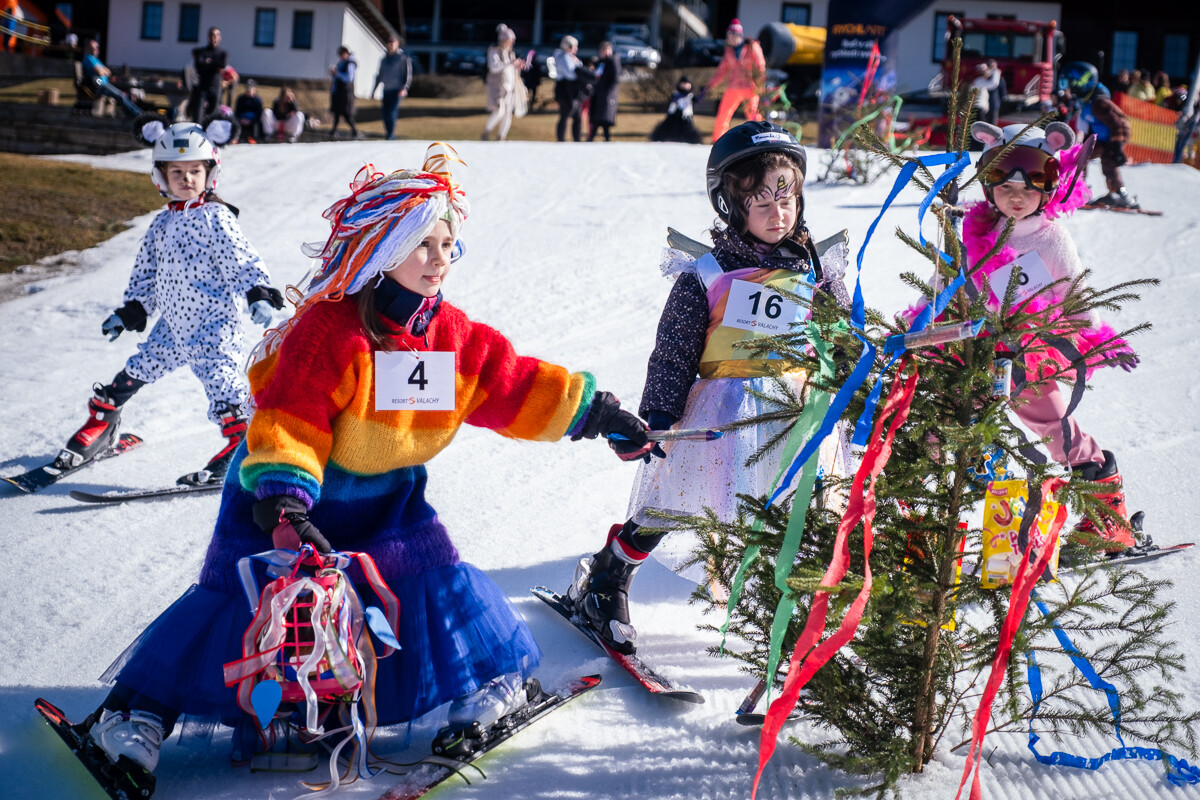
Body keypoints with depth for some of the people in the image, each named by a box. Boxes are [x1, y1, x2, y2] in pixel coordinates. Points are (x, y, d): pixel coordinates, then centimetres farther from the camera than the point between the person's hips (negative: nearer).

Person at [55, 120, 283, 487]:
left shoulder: (216, 218, -8)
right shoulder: (162, 224, 12)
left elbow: (242, 261, -14)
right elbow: (146, 272, 21)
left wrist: (259, 294, -27)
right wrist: (130, 312, 19)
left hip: (213, 323, -7)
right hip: (173, 323, 7)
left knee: (219, 376, -18)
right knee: (137, 370, 14)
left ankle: (240, 442, -12)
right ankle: (101, 423, 31)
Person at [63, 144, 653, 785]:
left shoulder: (452, 335, -3)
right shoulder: (330, 326, -23)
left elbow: (517, 386, 4)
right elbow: (290, 416, -28)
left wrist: (596, 412, 3)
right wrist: (283, 501, -40)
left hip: (386, 495, 5)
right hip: (285, 491, -5)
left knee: (434, 574, -8)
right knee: (241, 593, -11)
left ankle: (491, 677, 15)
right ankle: (139, 708, -2)